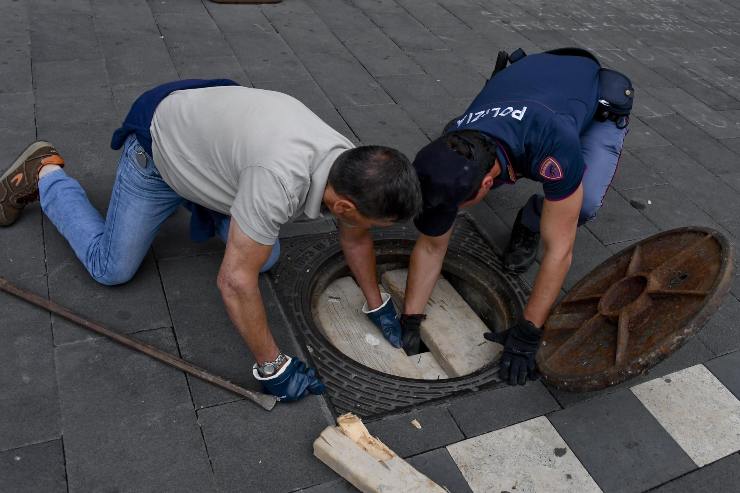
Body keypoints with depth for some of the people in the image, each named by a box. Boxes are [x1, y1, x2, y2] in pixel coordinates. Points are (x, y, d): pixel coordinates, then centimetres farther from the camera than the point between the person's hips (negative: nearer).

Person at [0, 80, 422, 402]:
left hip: (209, 137, 6)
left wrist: (376, 303, 6)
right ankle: (45, 174, 26)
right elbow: (236, 281, -38)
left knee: (265, 257, 5)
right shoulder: (281, 179, -44)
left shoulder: (351, 167, -19)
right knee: (112, 267, 6)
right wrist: (273, 367, -29)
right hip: (158, 144, -6)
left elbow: (356, 237, 0)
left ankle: (206, 204, 28)